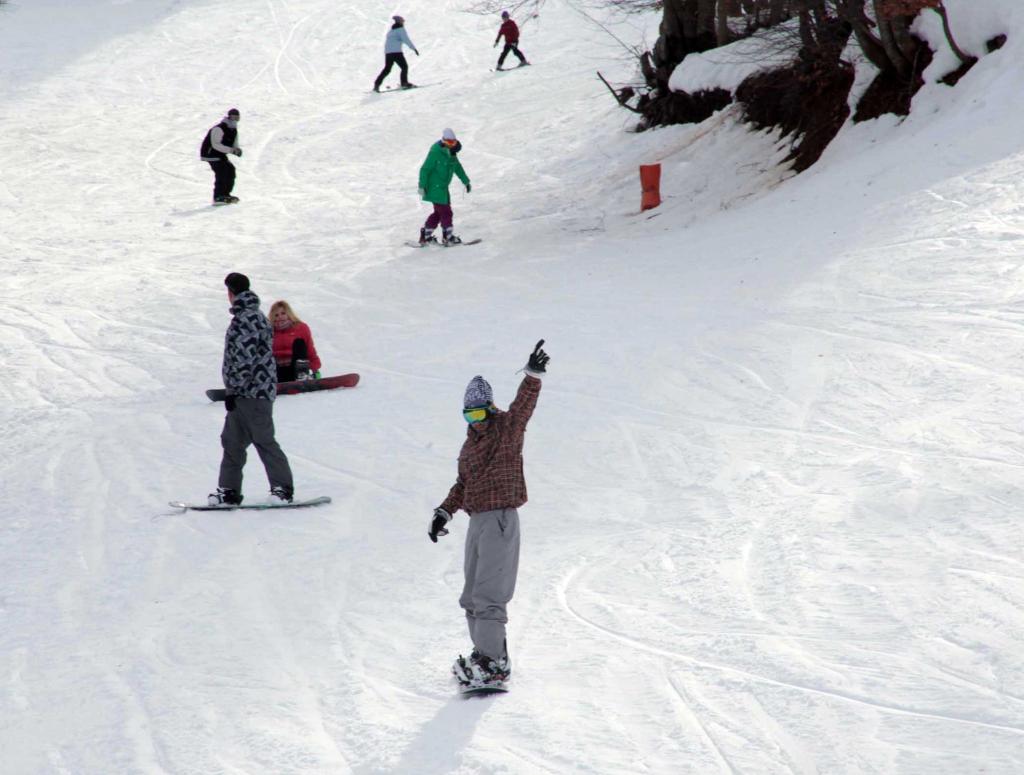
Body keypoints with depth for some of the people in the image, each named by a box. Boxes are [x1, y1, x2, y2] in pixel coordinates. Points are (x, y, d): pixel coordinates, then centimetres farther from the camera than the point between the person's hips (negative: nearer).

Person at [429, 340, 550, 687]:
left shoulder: (507, 428, -3)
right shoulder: (471, 441, 17)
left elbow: (523, 407, -22)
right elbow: (463, 483, 24)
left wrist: (533, 376, -36)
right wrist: (445, 511, 14)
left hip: (501, 519, -9)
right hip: (477, 521, 9)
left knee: (488, 595, -14)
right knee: (472, 596, 13)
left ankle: (493, 661, -15)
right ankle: (485, 652, 22)